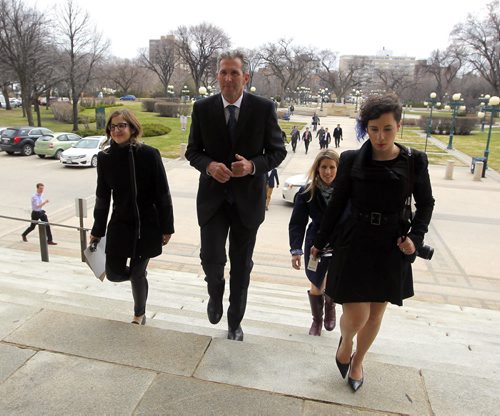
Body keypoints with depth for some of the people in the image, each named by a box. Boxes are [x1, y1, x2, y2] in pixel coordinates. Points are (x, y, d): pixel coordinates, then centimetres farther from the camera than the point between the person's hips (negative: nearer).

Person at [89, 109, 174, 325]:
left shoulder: (149, 154, -12)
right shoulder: (105, 158, -2)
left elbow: (163, 194, -8)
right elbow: (103, 197, 5)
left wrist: (167, 227, -7)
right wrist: (97, 230, 9)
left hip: (147, 225, -3)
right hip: (120, 224, 3)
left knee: (137, 274, 5)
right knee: (114, 273, 6)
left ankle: (139, 315, 32)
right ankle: (140, 273, 41)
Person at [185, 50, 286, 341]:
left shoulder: (264, 108, -7)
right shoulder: (202, 108, -3)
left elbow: (278, 151, -2)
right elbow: (193, 151, 3)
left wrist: (253, 165, -21)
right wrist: (209, 165, -19)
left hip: (248, 197, 0)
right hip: (213, 196, 1)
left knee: (241, 264, 11)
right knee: (212, 257, -7)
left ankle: (235, 321, 34)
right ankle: (216, 294, 32)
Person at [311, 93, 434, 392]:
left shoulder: (414, 162, -5)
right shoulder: (352, 160, -7)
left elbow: (425, 203, 7)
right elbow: (337, 204, 1)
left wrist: (416, 237, -9)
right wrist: (321, 242, 7)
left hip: (391, 249, 2)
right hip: (354, 245, -1)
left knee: (376, 313, 13)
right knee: (356, 316, -6)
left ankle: (357, 361, 40)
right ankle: (346, 340, 31)